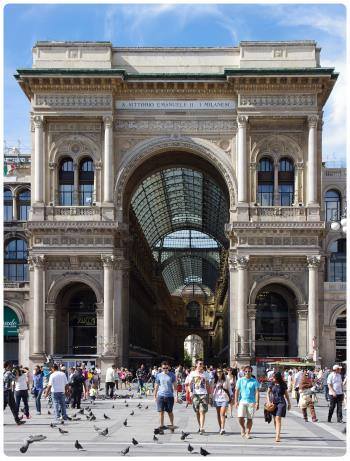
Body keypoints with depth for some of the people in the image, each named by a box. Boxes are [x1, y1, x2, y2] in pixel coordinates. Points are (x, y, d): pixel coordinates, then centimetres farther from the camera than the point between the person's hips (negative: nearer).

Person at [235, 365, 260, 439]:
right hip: (242, 401, 0)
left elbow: (257, 392, 0)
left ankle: (248, 433, 15)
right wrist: (236, 401, -2)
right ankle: (243, 427, 19)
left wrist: (257, 403, -8)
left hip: (251, 402, 0)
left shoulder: (254, 381, 2)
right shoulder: (240, 380, 6)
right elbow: (237, 391, 6)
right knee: (240, 417, -10)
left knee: (250, 418, 3)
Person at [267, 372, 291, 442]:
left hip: (281, 402, -4)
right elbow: (268, 393, 11)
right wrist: (268, 401, -2)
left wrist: (289, 403, 14)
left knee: (278, 419, -14)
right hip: (273, 402, 4)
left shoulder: (283, 385, -3)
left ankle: (277, 436, -18)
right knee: (275, 420, 9)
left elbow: (286, 394, 8)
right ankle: (277, 434, 23)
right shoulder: (272, 384, 3)